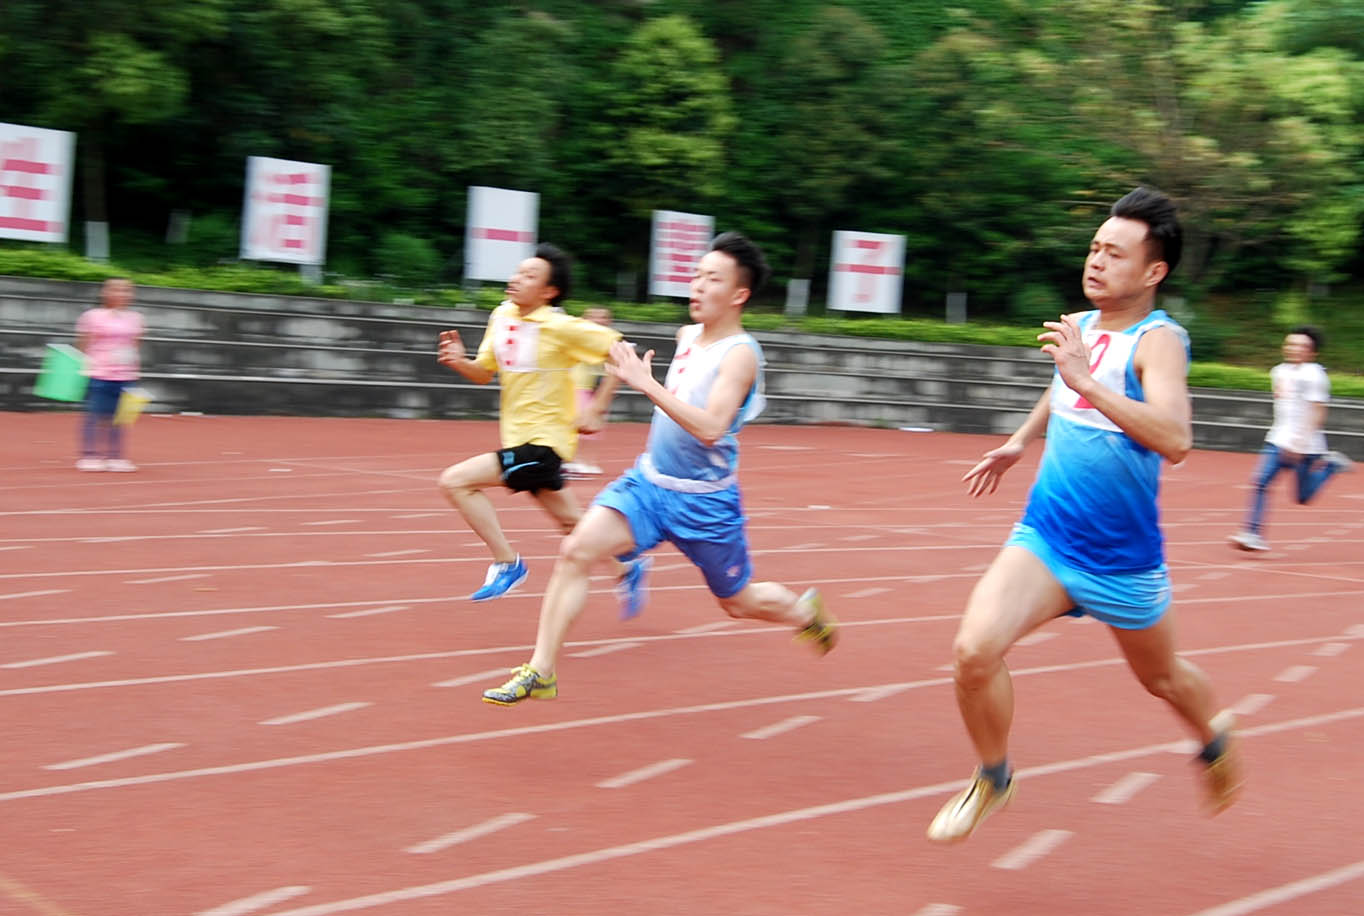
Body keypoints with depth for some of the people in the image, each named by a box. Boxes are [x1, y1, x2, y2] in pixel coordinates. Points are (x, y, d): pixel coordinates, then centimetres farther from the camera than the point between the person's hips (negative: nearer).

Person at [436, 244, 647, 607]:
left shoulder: (561, 327, -17)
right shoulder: (501, 316, 3)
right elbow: (485, 373, 11)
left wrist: (597, 408, -14)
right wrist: (459, 362, -10)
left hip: (542, 441, -8)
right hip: (518, 437, 8)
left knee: (455, 481, -17)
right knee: (571, 523, 20)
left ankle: (507, 563, -5)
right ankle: (627, 568, 39)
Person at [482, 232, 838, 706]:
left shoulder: (740, 354, -19)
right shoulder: (687, 335, 4)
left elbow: (710, 428, -34)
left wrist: (647, 383, -35)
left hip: (705, 501, -6)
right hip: (649, 480, 6)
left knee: (739, 602, 12)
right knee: (575, 550, -16)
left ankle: (805, 609, 46)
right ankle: (540, 672, -12)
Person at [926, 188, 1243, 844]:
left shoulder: (1158, 340, -18)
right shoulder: (1077, 327, 1)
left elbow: (1175, 440, -37)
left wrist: (1087, 382, -41)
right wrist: (1020, 442, 29)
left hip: (1122, 561, -4)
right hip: (1044, 538, 4)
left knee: (1161, 678, 20)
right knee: (974, 650, -19)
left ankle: (1215, 740, 55)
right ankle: (992, 781, 6)